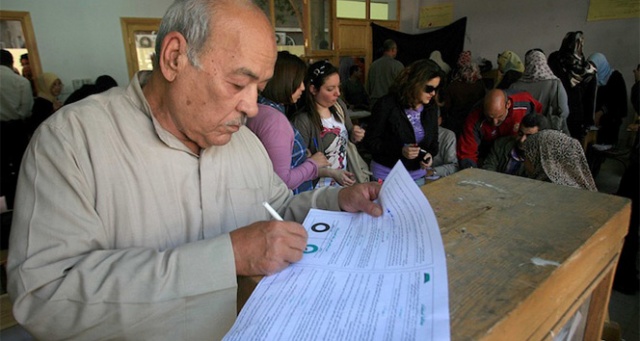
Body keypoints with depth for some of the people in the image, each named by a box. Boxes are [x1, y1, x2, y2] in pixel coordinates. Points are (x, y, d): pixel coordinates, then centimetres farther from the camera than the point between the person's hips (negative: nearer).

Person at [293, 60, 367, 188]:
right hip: (321, 187, -6)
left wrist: (355, 135, -4)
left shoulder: (339, 105, 1)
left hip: (345, 179, 6)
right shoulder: (303, 121, -20)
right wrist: (332, 173, -25)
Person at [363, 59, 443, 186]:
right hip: (386, 175, -4)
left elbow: (433, 141, 11)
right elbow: (370, 142, -14)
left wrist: (430, 155, -11)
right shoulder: (386, 105, -16)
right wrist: (400, 150, -27)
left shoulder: (431, 108, 0)